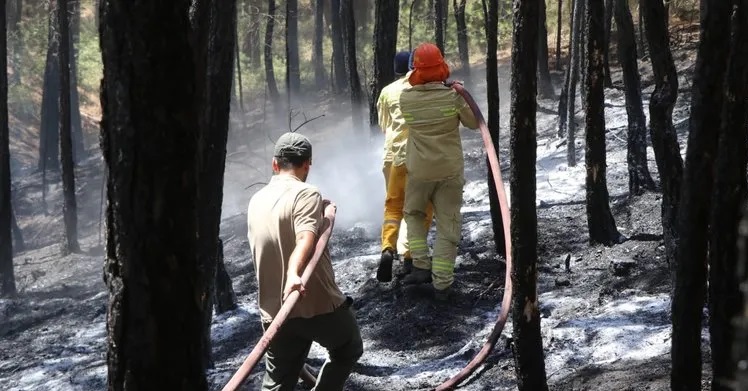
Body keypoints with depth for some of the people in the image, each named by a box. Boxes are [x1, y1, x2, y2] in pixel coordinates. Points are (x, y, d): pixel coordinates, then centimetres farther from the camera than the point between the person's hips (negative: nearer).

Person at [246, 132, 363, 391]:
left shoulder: (256, 201, 11)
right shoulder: (305, 194, -11)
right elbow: (306, 239, -29)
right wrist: (294, 274, -45)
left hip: (275, 312, 6)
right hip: (319, 304, -5)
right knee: (348, 351, 24)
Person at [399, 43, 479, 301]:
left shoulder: (405, 98, -12)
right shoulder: (453, 96, -15)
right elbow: (473, 123, -2)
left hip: (419, 170, 1)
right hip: (450, 170, -1)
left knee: (413, 214, 25)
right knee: (447, 224, 7)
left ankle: (422, 267, 13)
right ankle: (442, 282, 6)